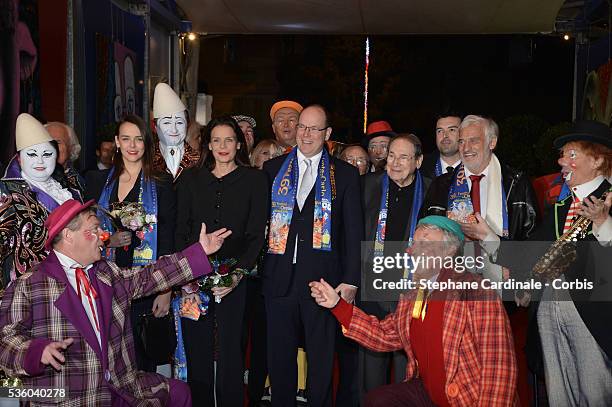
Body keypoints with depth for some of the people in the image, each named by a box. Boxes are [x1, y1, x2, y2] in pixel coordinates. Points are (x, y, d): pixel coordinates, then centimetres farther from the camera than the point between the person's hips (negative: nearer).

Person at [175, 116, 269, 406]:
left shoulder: (254, 180, 5)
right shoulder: (191, 179, 11)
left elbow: (256, 234, -1)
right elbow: (181, 230, 7)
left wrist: (238, 273, -14)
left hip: (234, 277, -2)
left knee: (230, 349, 1)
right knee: (196, 350, 4)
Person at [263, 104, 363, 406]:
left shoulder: (345, 174, 4)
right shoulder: (272, 169, 10)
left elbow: (354, 231, 0)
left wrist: (350, 280, -7)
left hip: (323, 279, -1)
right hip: (280, 277, 2)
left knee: (321, 358, 7)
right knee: (280, 356, 11)